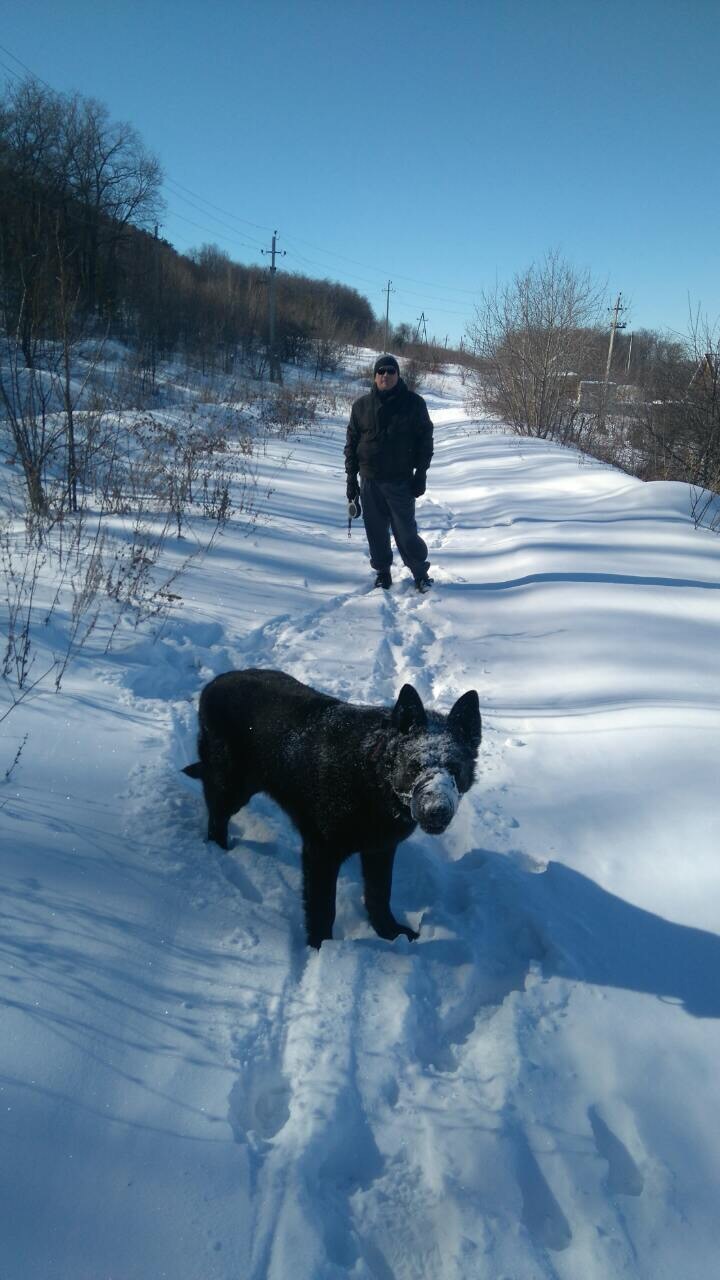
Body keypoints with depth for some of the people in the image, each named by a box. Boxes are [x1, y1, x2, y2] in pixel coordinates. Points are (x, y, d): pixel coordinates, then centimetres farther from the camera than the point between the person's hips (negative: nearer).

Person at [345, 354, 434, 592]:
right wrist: (351, 476, 4)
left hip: (401, 481, -2)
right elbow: (352, 442, 9)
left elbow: (425, 440, 1)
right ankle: (382, 571, 23)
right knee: (376, 531, 7)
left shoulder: (414, 403, 0)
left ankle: (420, 572, 15)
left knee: (405, 530, -1)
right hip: (370, 482, 3)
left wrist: (420, 475, -4)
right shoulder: (362, 405, 6)